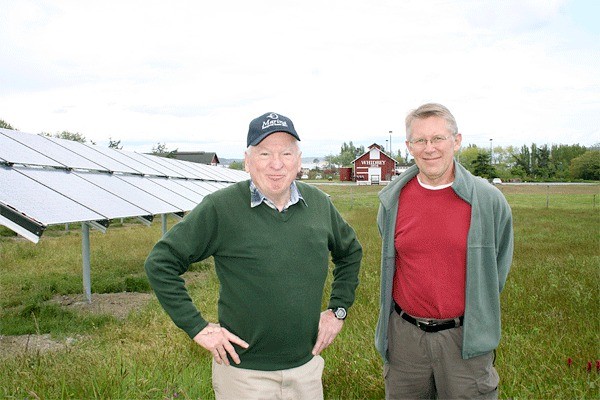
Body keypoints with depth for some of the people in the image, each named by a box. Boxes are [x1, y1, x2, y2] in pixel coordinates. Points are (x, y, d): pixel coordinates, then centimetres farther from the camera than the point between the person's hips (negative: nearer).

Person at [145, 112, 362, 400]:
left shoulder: (319, 203, 0)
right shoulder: (219, 208, -14)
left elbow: (351, 252, 17)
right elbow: (160, 263, -11)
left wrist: (338, 309, 8)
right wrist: (197, 327, -12)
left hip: (307, 366, 4)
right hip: (244, 373, -4)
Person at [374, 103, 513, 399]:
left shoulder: (489, 200, -7)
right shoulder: (392, 200, -2)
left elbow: (499, 264, 8)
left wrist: (477, 313, 11)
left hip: (465, 339, -2)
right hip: (404, 335, 2)